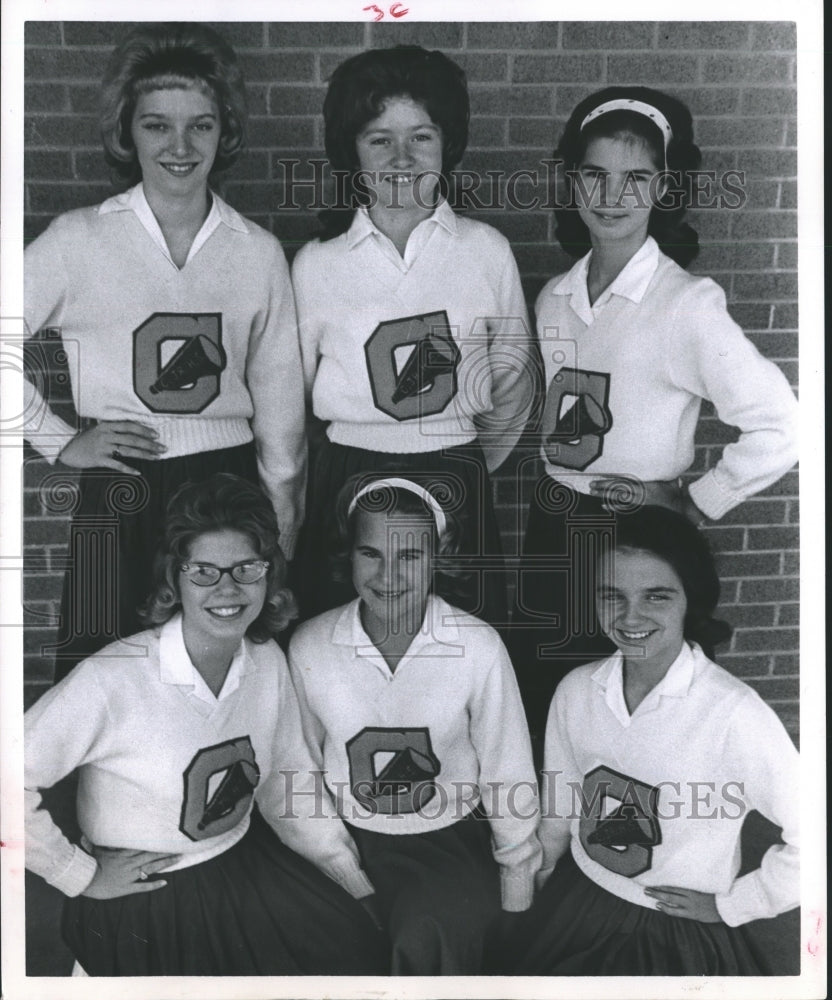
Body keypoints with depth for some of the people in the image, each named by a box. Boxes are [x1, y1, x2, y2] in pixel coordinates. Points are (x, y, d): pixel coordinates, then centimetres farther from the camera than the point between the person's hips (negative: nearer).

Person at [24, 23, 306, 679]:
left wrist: (283, 527, 9)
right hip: (117, 495, -1)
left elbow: (278, 397, 8)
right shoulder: (79, 240, 0)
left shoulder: (259, 252, 5)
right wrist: (57, 440, -2)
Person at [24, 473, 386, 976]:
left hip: (243, 859, 5)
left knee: (362, 949, -4)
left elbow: (292, 785, 6)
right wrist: (84, 875, -13)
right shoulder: (110, 680, -24)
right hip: (142, 897, -5)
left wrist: (358, 887, 6)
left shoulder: (268, 660, -4)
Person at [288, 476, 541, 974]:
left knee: (427, 938, -26)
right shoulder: (309, 646, -8)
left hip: (450, 841, -2)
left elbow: (508, 777, -4)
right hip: (346, 841, 2)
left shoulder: (478, 647, -15)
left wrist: (517, 901, 1)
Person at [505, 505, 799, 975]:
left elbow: (810, 836, -20)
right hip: (577, 904, 4)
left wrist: (729, 905, -9)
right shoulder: (576, 690, -7)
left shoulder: (734, 713, -24)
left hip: (682, 930, -4)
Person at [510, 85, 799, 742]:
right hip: (552, 523, 6)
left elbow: (781, 428, -20)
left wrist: (698, 502, -12)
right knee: (535, 698, 16)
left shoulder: (688, 302, -15)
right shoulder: (554, 298, 4)